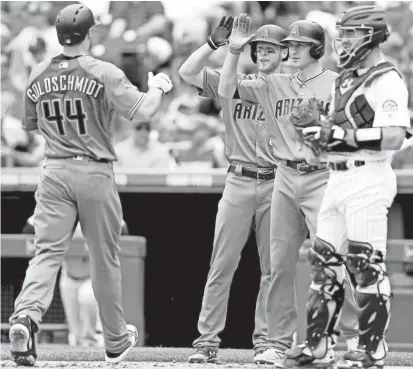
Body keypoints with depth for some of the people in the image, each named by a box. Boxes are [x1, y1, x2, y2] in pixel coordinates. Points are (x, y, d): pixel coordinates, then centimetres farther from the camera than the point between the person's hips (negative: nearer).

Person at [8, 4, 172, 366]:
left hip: (54, 172, 3)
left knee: (47, 251, -3)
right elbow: (142, 110, -16)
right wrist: (158, 88, 3)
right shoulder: (104, 73, -10)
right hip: (95, 173, -3)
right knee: (105, 258, 9)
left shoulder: (38, 75, 5)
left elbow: (29, 124, 17)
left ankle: (27, 315, -30)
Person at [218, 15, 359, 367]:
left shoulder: (336, 84, -2)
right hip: (285, 178, 5)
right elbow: (226, 89, 10)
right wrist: (234, 52, 1)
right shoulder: (275, 85, 12)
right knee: (281, 264, 5)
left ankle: (356, 336, -3)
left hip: (321, 177, -5)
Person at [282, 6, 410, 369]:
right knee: (325, 258, 10)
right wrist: (319, 132, 3)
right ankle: (317, 340, 17)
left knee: (366, 264, -6)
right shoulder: (345, 79, 18)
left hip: (368, 179, -9)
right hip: (337, 177, 9)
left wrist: (341, 135, -21)